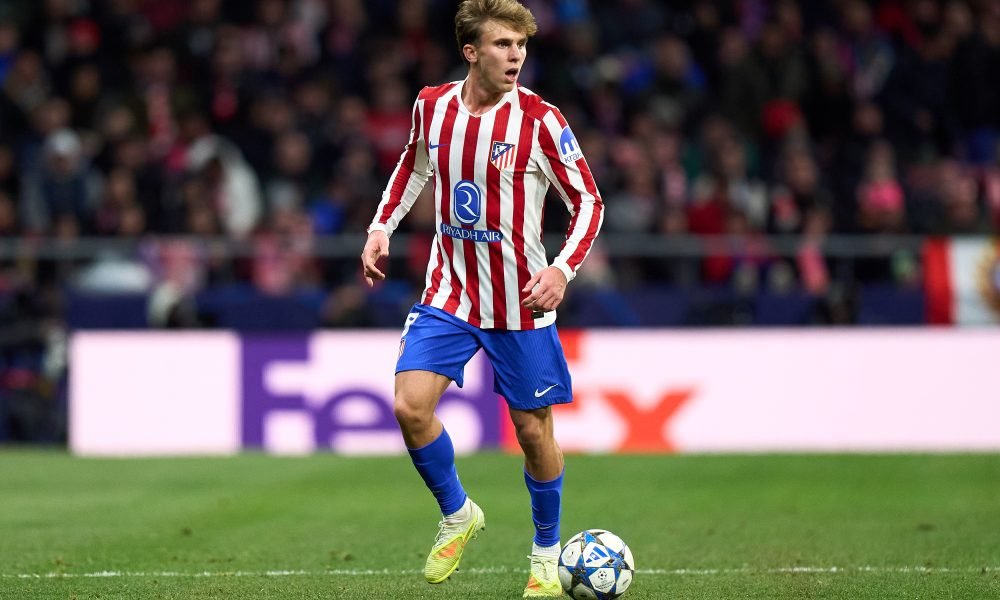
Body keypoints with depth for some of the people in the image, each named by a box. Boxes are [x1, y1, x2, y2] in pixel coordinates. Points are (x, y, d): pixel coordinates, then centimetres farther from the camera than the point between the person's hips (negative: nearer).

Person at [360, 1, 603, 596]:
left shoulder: (539, 120, -14)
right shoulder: (433, 106, -2)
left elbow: (589, 201, -9)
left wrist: (563, 269, -23)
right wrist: (383, 225, 8)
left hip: (521, 301, -3)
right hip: (450, 292, 3)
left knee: (533, 428, 4)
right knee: (410, 407, -13)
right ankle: (458, 515, 13)